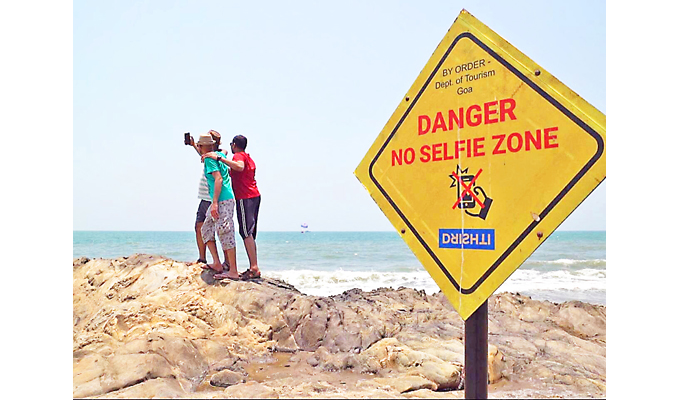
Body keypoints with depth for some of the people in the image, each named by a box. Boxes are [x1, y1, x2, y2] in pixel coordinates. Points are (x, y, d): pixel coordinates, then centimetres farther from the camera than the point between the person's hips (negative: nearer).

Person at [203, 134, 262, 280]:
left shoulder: (238, 155, -5)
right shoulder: (248, 158, 23)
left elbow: (240, 167, -30)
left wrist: (219, 158, -28)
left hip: (245, 198, -9)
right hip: (255, 196, 9)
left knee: (246, 232, -11)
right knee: (249, 233, 10)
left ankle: (254, 268, -15)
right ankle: (253, 267, 10)